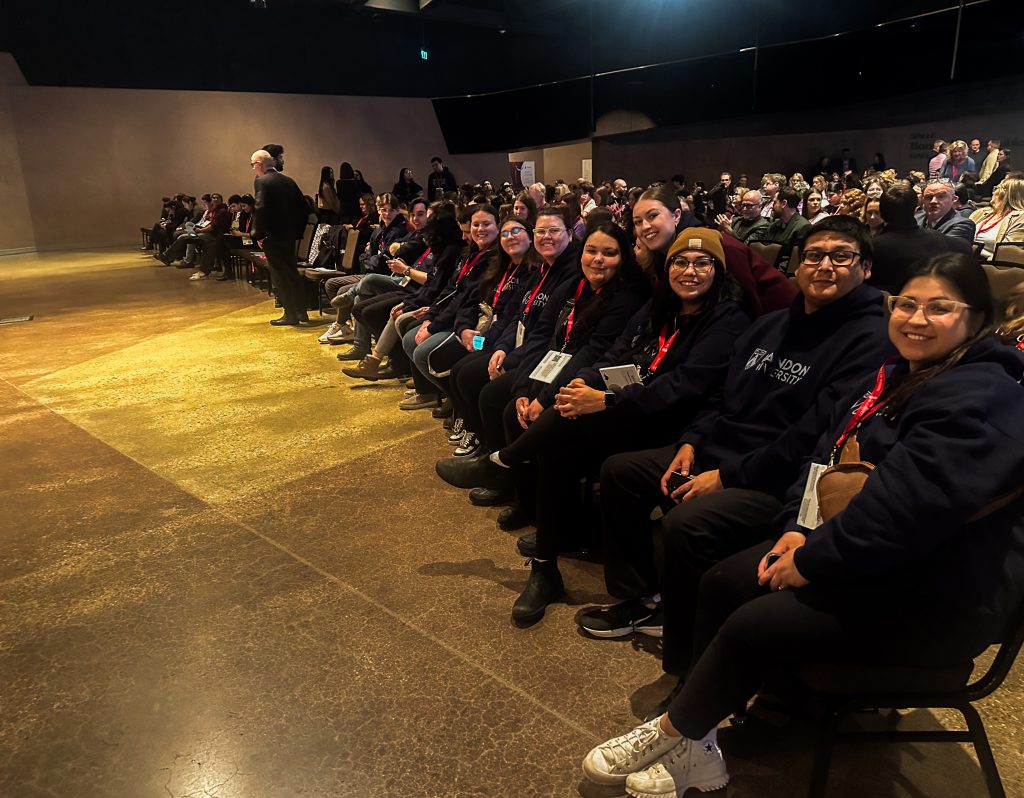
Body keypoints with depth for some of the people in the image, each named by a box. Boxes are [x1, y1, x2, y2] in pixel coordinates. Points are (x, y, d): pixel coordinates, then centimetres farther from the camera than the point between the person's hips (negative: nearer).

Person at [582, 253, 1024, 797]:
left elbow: (910, 504, -30)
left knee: (754, 626, -20)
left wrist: (813, 560, -22)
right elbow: (825, 455, 10)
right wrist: (800, 528, -6)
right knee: (722, 584, -3)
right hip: (866, 555, 9)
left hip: (936, 595, -9)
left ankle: (673, 733, 6)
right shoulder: (892, 380, 10)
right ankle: (693, 748, 4)